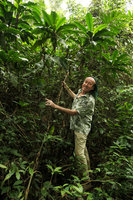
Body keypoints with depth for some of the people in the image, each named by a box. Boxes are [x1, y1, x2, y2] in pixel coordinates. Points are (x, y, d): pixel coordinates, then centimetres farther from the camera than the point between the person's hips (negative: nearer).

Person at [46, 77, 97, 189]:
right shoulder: (80, 91, 1)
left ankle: (86, 177, 12)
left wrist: (55, 106, -30)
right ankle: (88, 168, 44)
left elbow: (74, 112, -28)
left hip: (82, 128, -9)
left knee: (79, 152, -6)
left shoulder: (89, 100, -26)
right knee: (83, 148, 23)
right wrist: (67, 88, 24)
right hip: (77, 126, 9)